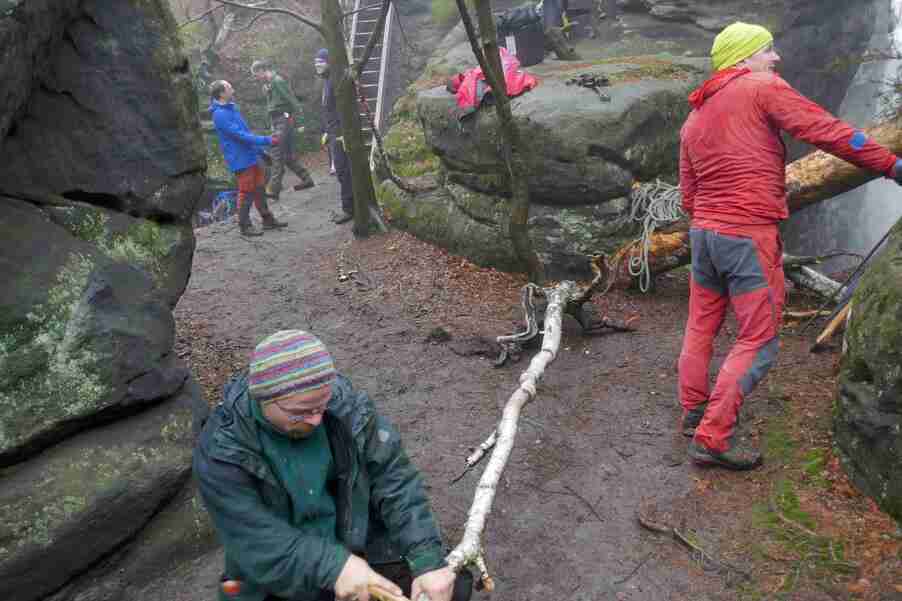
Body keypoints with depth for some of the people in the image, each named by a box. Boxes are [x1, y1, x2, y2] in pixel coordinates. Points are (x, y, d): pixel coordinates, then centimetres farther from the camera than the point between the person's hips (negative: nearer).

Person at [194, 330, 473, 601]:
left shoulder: (343, 402, -17)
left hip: (357, 543, 2)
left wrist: (428, 560, -25)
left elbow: (394, 477, -16)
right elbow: (254, 542, -25)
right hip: (280, 577, -1)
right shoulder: (221, 450, -24)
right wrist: (333, 565, -37)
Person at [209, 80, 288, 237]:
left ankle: (268, 220, 24)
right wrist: (267, 140, -23)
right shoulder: (220, 115, -19)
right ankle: (244, 226, 10)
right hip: (241, 160, -9)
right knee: (246, 193, -1)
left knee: (259, 189, 14)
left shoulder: (231, 108, 10)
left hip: (252, 156, 9)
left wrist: (260, 150, 18)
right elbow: (240, 135, -23)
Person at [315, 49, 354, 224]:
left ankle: (348, 209, -3)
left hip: (340, 133, -10)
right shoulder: (326, 80, 18)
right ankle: (349, 207, 19)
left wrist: (345, 132, -24)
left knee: (343, 171, -8)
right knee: (341, 170, 12)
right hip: (332, 134, 10)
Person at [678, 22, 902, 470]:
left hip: (703, 232, 8)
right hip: (750, 236, -7)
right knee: (758, 343, 0)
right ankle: (712, 437, -1)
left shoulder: (693, 119, 16)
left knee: (701, 327, 19)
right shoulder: (762, 88, -4)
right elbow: (826, 131, -11)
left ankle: (693, 413, 29)